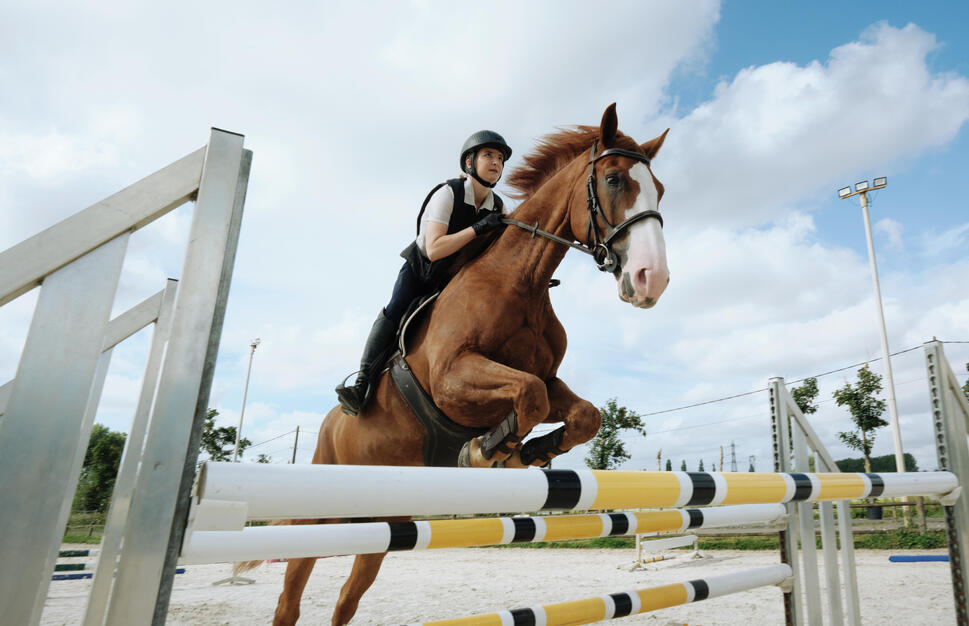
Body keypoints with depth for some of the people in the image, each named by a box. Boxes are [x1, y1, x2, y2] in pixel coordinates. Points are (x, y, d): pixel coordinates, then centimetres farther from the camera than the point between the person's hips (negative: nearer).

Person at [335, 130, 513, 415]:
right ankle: (362, 385, -26)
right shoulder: (447, 194, -24)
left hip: (457, 276, 5)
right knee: (395, 312, -25)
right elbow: (433, 249, -35)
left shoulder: (498, 207, -8)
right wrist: (477, 228, -40)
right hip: (420, 268, -5)